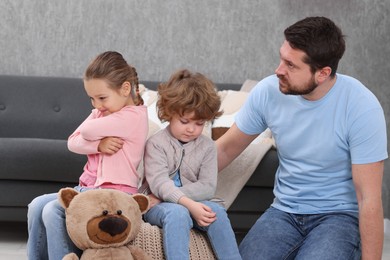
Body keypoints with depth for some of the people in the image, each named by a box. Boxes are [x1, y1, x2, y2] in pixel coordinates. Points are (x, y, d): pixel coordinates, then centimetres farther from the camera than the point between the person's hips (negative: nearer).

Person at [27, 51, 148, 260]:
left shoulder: (134, 116, -13)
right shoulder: (101, 112, 15)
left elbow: (86, 131, -17)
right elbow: (73, 142, 4)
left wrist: (93, 134, 7)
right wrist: (99, 144, -15)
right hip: (89, 187, 9)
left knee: (53, 211, -24)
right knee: (37, 206, -7)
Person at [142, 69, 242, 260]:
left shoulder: (207, 147, 5)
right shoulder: (156, 143, -6)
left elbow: (207, 187, -5)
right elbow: (159, 184, -18)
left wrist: (173, 194, -18)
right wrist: (189, 204, -32)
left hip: (194, 204, 4)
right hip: (158, 206, -3)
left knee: (216, 211, -26)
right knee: (178, 213, -35)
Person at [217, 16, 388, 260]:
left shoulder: (361, 108, -19)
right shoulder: (268, 91, -7)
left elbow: (369, 199, -18)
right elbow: (225, 149, 8)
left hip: (339, 214, -2)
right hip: (284, 212, 3)